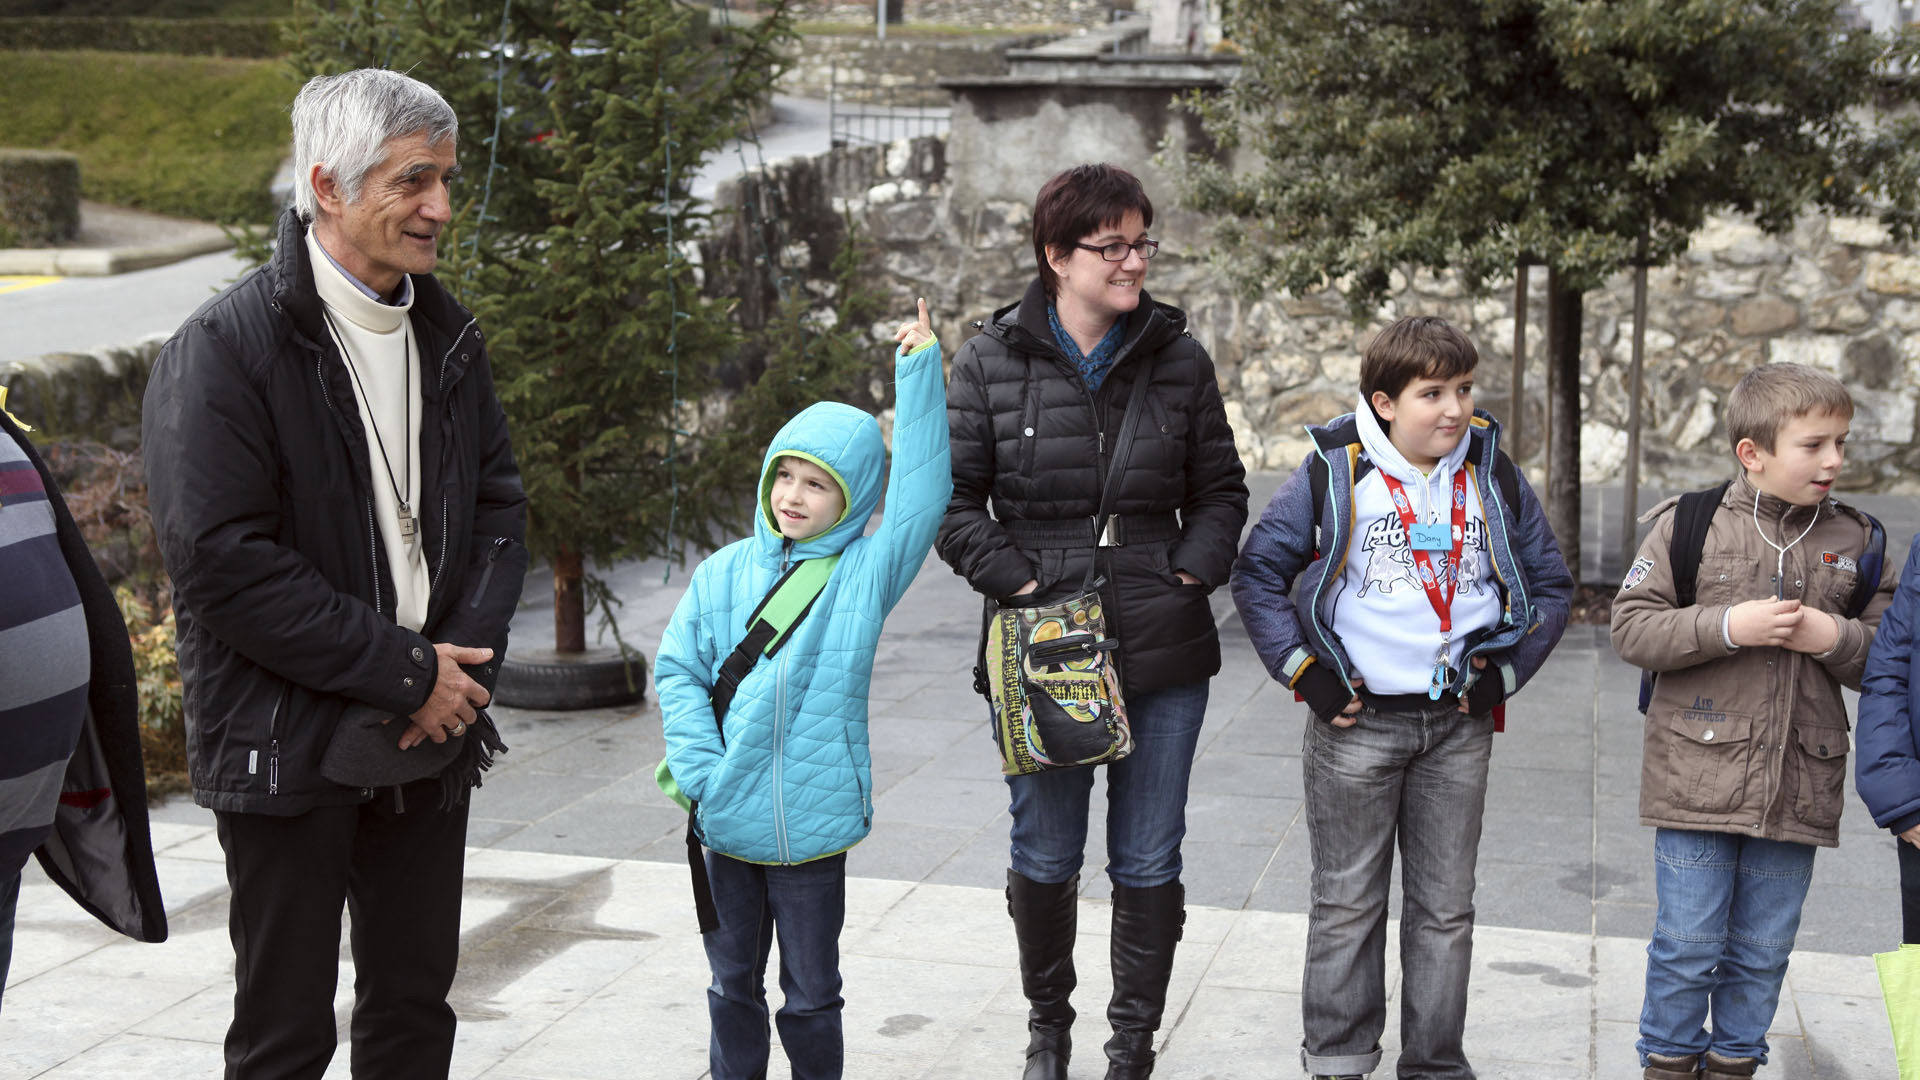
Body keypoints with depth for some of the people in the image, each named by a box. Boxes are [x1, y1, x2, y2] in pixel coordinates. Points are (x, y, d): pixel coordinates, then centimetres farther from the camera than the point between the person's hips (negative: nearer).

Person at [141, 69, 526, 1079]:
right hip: (286, 748, -6)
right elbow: (224, 564, -19)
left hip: (429, 730, 6)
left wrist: (465, 659, -7)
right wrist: (407, 672, -17)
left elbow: (499, 505, 11)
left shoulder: (448, 338, 8)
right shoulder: (222, 349, -13)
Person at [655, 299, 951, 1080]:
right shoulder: (724, 574, 2)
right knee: (734, 986, 17)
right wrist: (702, 771, -9)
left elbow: (922, 490, -14)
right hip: (727, 821, 2)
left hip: (814, 823, -2)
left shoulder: (865, 573, -4)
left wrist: (919, 370, -17)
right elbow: (677, 671, 4)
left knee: (811, 995, 10)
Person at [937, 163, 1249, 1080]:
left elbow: (1220, 488, 12)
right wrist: (1015, 579, -10)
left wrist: (1194, 570, -3)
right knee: (1045, 859, 10)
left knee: (1149, 864, 8)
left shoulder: (1180, 360, 4)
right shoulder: (991, 362, -2)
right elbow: (952, 497, 0)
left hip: (1164, 656, 2)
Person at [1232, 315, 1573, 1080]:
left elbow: (1551, 584, 12)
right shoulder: (1335, 472, -6)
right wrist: (1303, 671, -7)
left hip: (1458, 727, 3)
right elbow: (1257, 572, -1)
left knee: (1446, 907, 10)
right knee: (1347, 905, 7)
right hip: (1356, 720, -2)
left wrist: (1505, 672, 1)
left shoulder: (1492, 475, 2)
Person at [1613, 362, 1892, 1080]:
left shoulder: (1854, 541, 6)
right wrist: (1729, 626, -18)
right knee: (1687, 946, 3)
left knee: (1762, 952, 11)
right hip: (1699, 776, -3)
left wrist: (1834, 638, -12)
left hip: (1797, 790, 3)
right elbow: (1631, 629, -8)